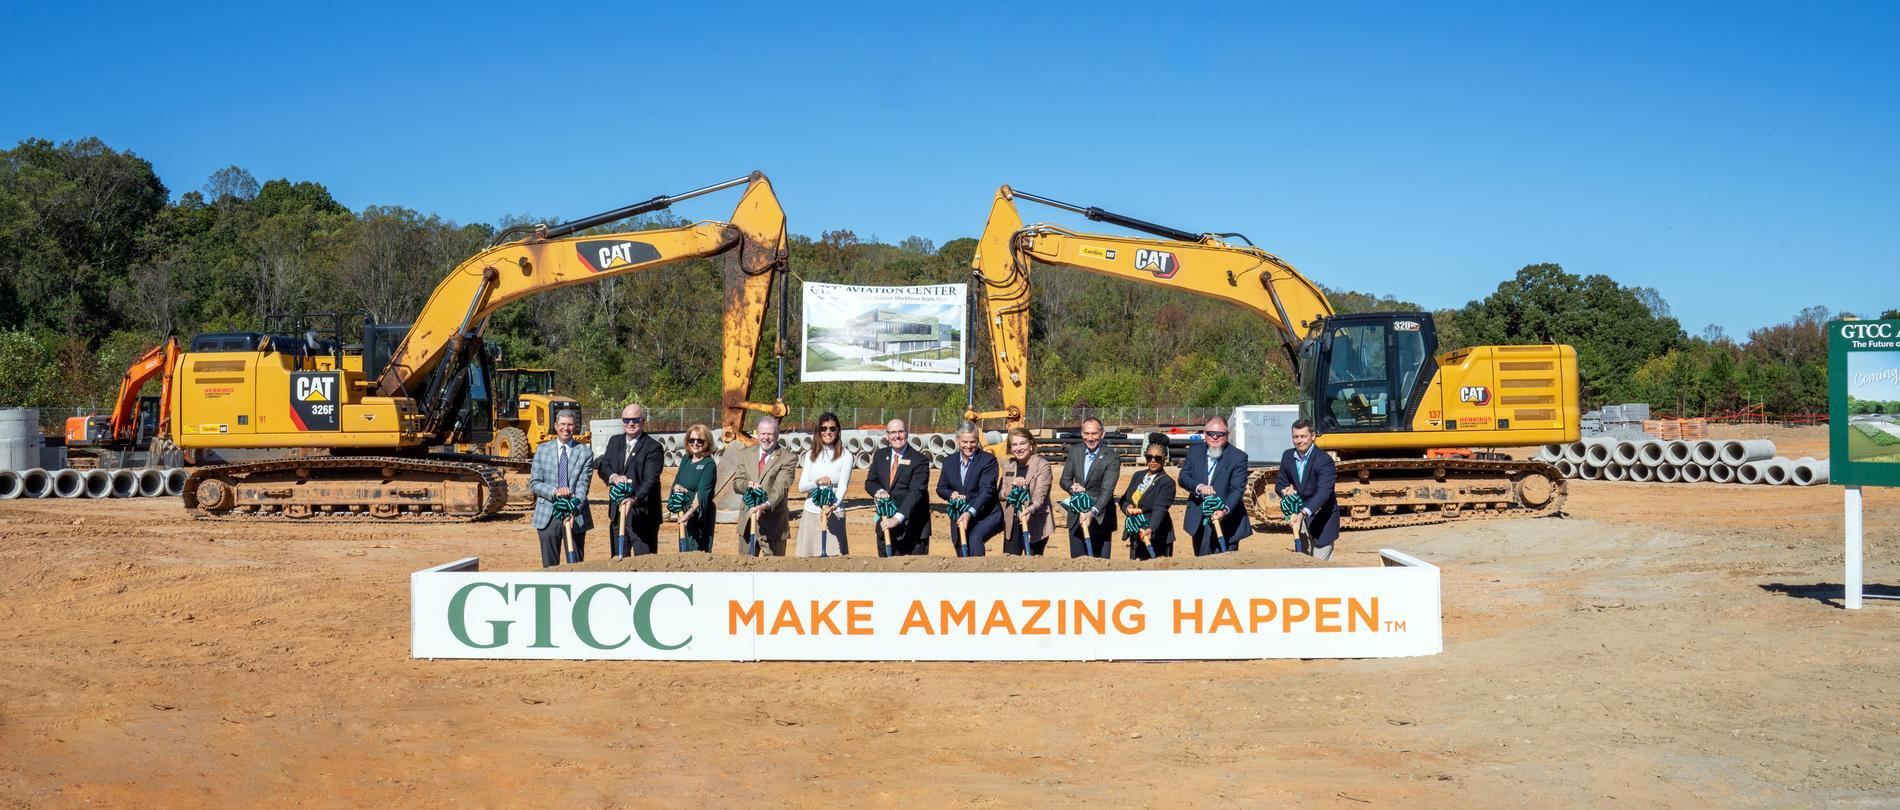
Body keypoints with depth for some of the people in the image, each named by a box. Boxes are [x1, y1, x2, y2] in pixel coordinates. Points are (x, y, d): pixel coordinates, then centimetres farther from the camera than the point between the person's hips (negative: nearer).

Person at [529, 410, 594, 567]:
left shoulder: (585, 452, 1)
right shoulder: (542, 450, 6)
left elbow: (583, 485, -7)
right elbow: (534, 483, 2)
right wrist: (554, 491, -17)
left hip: (575, 515, -1)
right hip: (548, 516, 1)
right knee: (549, 566, 6)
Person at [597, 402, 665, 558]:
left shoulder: (653, 448, -10)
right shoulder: (614, 442, 11)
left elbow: (650, 479, -20)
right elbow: (603, 467, 4)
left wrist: (635, 499, -37)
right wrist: (614, 477, -19)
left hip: (641, 514, -6)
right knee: (619, 558, 14)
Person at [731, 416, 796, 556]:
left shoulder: (788, 458, -6)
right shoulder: (745, 454, 10)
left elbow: (781, 487, -17)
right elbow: (736, 483, 6)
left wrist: (765, 505, -35)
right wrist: (748, 485, -18)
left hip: (773, 524, -4)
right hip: (747, 522, 5)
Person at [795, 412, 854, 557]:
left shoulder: (845, 456, -1)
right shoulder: (811, 456, 10)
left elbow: (842, 487, -10)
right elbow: (801, 487, 5)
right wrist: (818, 482, -15)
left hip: (834, 514, -3)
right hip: (810, 514, 4)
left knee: (834, 555, -9)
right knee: (808, 556, 1)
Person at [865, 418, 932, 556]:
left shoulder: (920, 460, -11)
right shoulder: (880, 455, 8)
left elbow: (916, 492, -21)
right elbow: (869, 482, 15)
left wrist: (898, 518, -32)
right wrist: (879, 491, -11)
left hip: (913, 528, -5)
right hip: (885, 523, 5)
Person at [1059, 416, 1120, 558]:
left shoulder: (1112, 457, -13)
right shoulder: (1074, 451, 4)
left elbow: (1107, 489, -21)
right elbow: (1065, 480, 10)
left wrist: (1093, 512, -34)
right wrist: (1073, 487, -14)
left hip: (1100, 519, -5)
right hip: (1076, 517, 5)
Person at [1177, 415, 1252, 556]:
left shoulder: (1238, 457, -9)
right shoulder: (1194, 451, 6)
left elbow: (1237, 489, -16)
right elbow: (1183, 477, 0)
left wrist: (1225, 511, -34)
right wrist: (1199, 486, -21)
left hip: (1226, 522, -4)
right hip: (1199, 523, 4)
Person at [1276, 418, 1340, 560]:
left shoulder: (1324, 460, -19)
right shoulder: (1287, 456, 1)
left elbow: (1323, 492, -29)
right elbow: (1279, 483, 10)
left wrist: (1303, 513, -43)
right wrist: (1286, 490, -16)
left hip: (1321, 519, -6)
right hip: (1298, 517, 6)